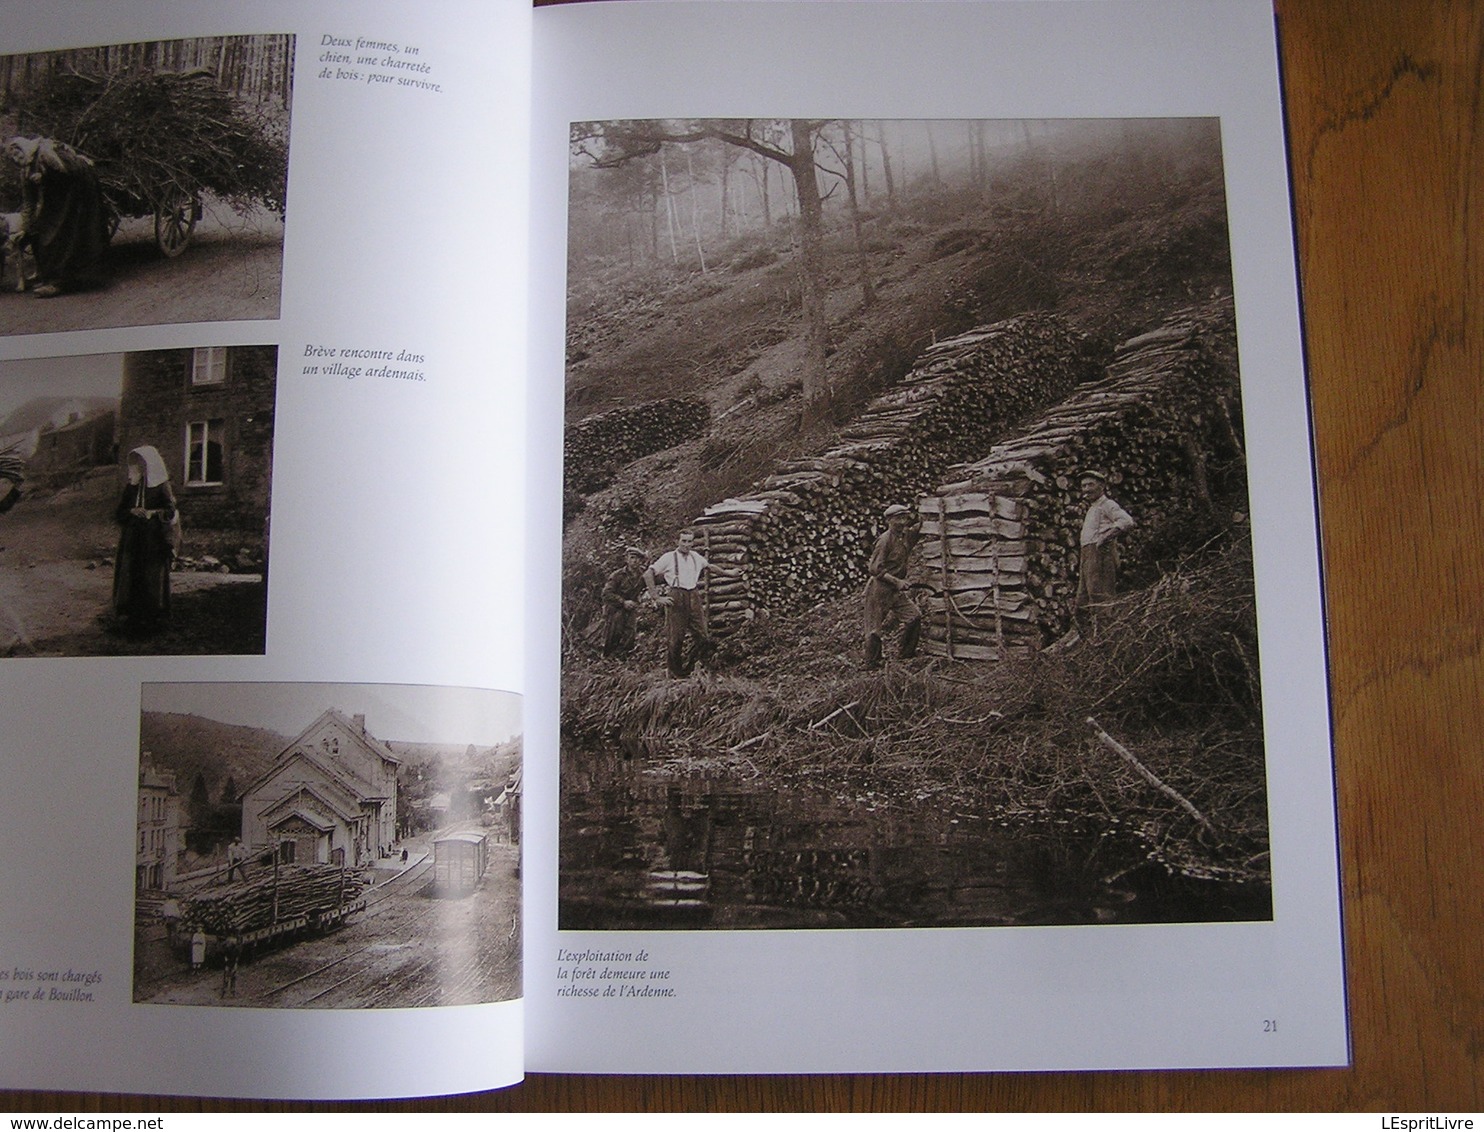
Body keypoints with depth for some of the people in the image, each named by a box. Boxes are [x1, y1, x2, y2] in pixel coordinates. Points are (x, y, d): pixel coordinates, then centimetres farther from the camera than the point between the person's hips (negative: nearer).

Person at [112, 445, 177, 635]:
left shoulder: (161, 486, -1)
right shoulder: (130, 486, 11)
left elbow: (170, 511, -10)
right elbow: (119, 512, 8)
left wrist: (153, 513, -29)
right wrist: (132, 512, -14)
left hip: (154, 540, -4)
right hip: (132, 539, 4)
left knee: (152, 578, -3)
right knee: (131, 576, 1)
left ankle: (152, 617, 4)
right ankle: (133, 615, 8)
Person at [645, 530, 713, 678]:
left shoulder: (696, 557, 15)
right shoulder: (669, 557, 0)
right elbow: (648, 575, -2)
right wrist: (657, 597, -6)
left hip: (694, 598, 5)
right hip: (676, 599, -5)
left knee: (703, 638, -2)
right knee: (675, 639, -4)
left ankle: (688, 667, 15)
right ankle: (675, 671, 10)